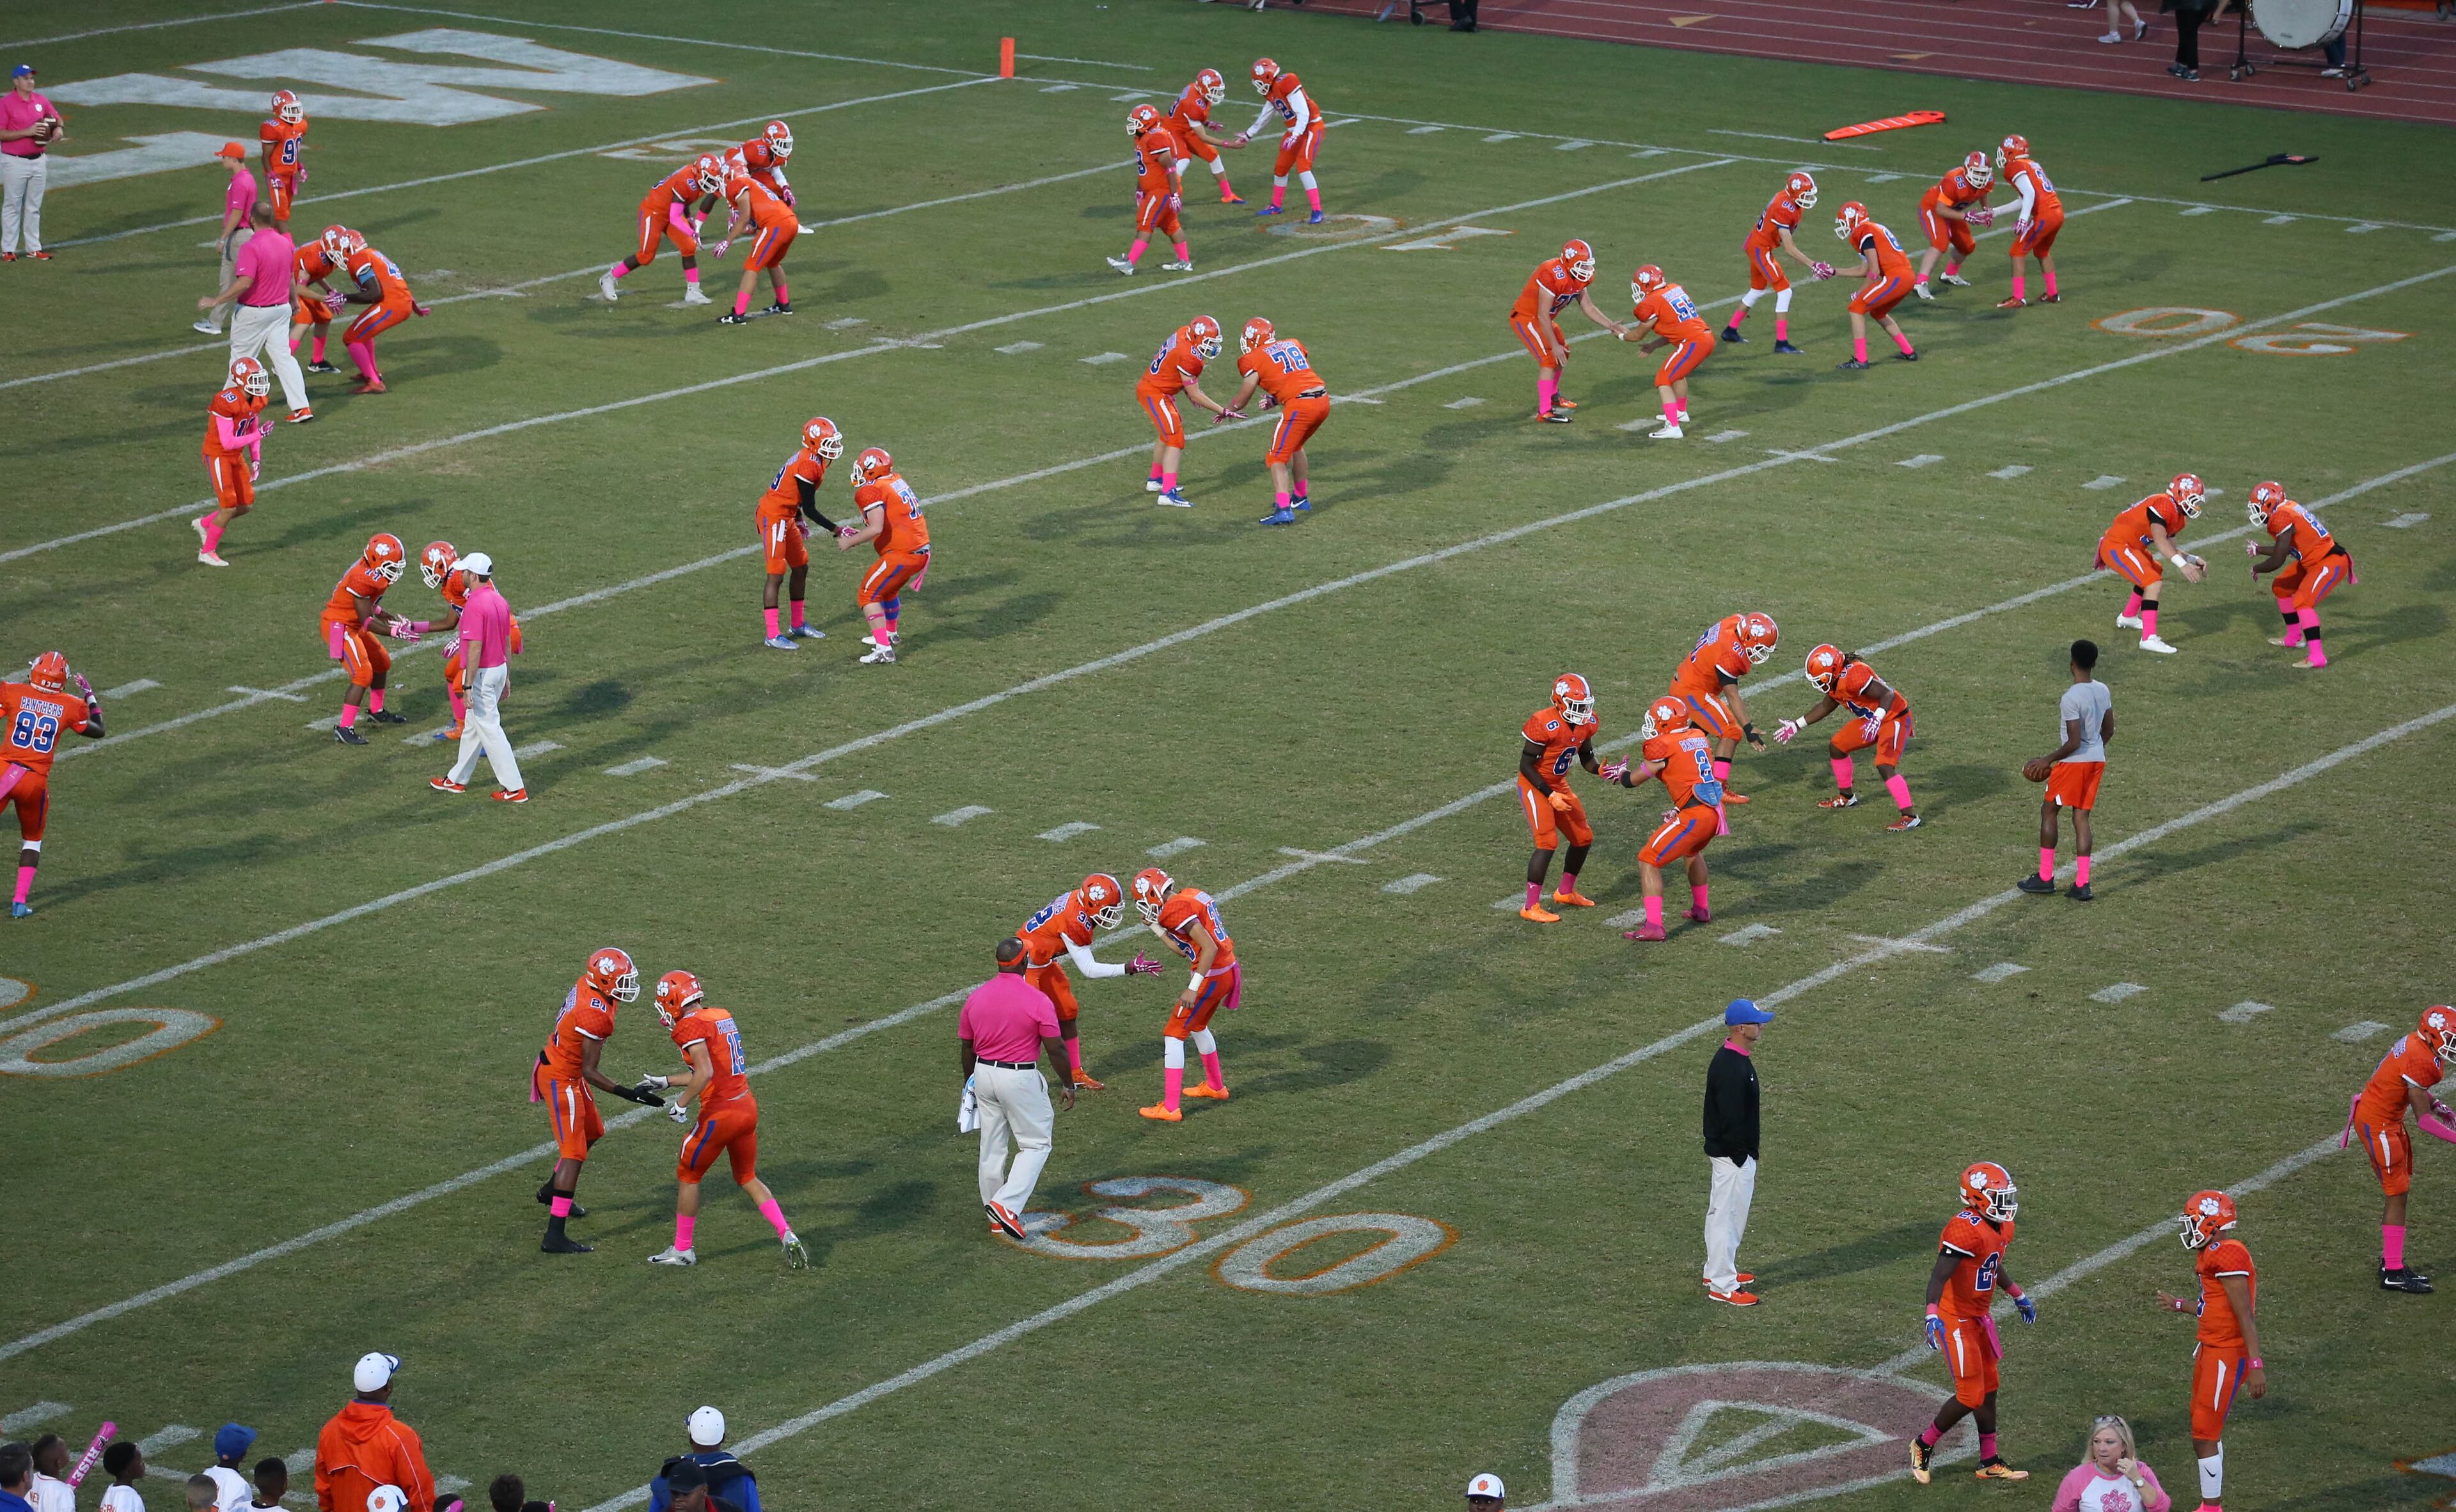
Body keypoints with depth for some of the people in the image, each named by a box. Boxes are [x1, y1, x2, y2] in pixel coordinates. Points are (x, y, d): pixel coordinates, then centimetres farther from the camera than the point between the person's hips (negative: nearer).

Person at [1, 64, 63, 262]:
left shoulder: (41, 101, 7)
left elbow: (57, 119, 20)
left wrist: (59, 129, -4)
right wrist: (27, 132, -22)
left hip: (38, 161, 5)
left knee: (34, 207, 11)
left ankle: (33, 248, 17)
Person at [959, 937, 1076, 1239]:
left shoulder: (976, 998, 0)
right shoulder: (1037, 1000, -16)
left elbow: (966, 1047, 10)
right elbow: (1056, 1049, -12)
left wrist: (970, 1083, 24)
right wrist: (1067, 1084, 2)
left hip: (984, 1074, 6)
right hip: (1021, 1078, -5)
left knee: (992, 1146, 15)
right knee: (1036, 1144, 6)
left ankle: (996, 1218, 24)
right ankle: (1007, 1204, -10)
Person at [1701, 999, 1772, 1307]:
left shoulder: (1736, 1059, 8)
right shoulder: (1732, 1068, -26)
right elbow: (1730, 1118, -26)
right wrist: (1741, 1156, -20)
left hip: (1729, 1152, 11)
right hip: (1732, 1154, -11)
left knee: (1722, 1212, 22)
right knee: (1727, 1215, -2)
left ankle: (1717, 1270, 35)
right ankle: (1723, 1285, 5)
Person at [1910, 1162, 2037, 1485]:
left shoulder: (2001, 1228, 5)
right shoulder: (1966, 1230, -26)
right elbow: (1939, 1276, -30)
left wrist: (2019, 1297, 36)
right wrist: (1932, 1316, -42)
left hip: (1981, 1317, 9)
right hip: (1955, 1320, -9)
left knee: (1988, 1389, 15)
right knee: (1970, 1396, -4)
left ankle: (1989, 1463, 26)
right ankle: (1924, 1446, 17)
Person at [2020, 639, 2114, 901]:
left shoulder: (2071, 698, -22)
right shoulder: (2104, 691, 2)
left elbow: (2074, 743, -22)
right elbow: (2109, 730, 13)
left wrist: (2047, 760, -10)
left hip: (2074, 762, -7)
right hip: (2097, 760, 7)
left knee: (2049, 811, 10)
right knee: (2081, 818, 10)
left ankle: (2045, 877, 13)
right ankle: (2082, 884, 5)